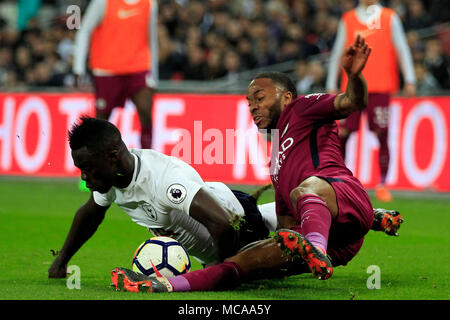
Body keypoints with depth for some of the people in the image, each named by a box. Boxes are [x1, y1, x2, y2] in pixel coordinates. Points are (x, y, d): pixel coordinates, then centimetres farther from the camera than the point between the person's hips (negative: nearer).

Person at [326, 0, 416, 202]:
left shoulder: (390, 18, 7)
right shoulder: (347, 20, 11)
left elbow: (402, 49, 4)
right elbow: (337, 53, 14)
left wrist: (409, 80, -6)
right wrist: (331, 85, 9)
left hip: (381, 86, -1)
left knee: (382, 135, -6)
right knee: (342, 134, -5)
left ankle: (382, 186, 0)